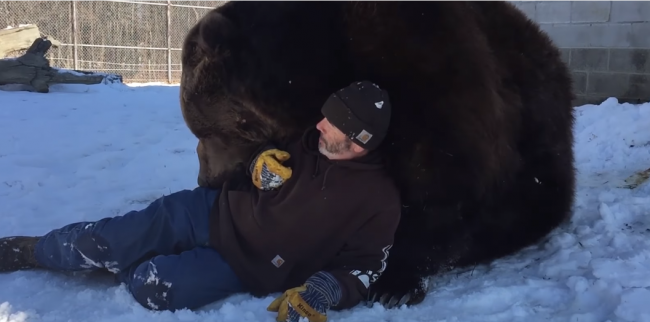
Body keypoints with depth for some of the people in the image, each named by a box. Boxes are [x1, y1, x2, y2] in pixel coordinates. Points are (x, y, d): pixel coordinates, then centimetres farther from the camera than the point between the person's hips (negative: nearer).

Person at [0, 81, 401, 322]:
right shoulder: (309, 139, -3)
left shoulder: (378, 200, -16)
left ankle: (121, 262, 10)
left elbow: (364, 267, -12)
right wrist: (259, 166, -13)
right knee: (103, 241, -8)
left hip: (246, 264, -3)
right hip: (218, 211, 4)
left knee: (152, 287, -23)